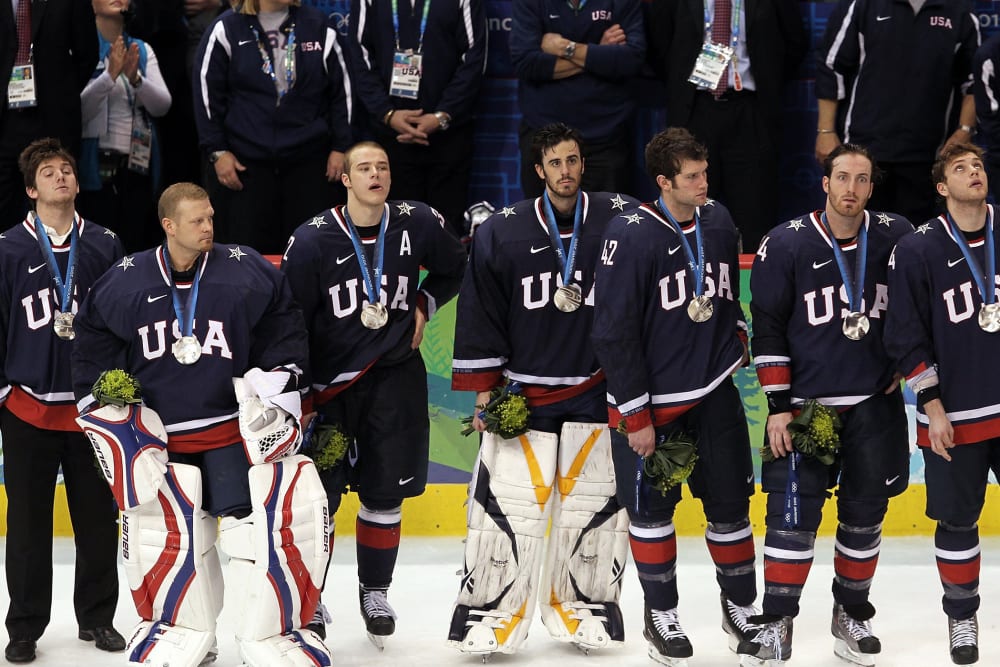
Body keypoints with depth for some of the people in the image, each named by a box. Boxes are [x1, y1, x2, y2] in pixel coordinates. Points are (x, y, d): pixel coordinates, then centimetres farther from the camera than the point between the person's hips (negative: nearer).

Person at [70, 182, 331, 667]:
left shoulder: (248, 274, -7)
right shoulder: (123, 284, -3)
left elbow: (283, 330, 3)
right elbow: (92, 341, 10)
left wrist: (275, 384, -3)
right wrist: (105, 402, 6)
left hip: (235, 431, -2)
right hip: (158, 438, 2)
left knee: (259, 524, -13)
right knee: (163, 532, 5)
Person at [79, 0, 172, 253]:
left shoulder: (143, 50, 11)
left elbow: (162, 106, 1)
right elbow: (78, 109, -12)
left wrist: (135, 78, -16)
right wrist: (110, 75, -23)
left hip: (139, 164, 4)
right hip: (98, 164, -4)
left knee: (135, 245, 3)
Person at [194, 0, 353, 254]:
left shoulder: (318, 26, 6)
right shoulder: (226, 30, 1)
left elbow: (341, 90, 9)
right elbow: (208, 93, 2)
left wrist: (340, 147, 5)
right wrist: (217, 152, -2)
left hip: (310, 159, 1)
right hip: (245, 161, -1)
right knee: (249, 252, 1)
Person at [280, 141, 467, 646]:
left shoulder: (417, 224, -4)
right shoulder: (312, 240, -12)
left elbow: (453, 269, 17)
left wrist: (423, 305, 3)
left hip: (395, 376, 2)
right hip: (329, 381, -2)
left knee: (385, 492, 7)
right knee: (318, 495, -2)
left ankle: (375, 592, 24)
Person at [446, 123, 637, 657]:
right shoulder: (500, 233, -3)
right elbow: (480, 315, 2)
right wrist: (484, 391, 0)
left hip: (598, 389, 1)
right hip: (521, 391, -1)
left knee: (594, 503, 6)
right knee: (507, 504, -5)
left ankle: (581, 608, 21)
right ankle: (491, 614, 6)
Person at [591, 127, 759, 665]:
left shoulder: (718, 221, 0)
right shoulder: (631, 236, -18)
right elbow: (615, 332, -17)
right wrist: (635, 416, -15)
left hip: (714, 393, 5)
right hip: (649, 399, -5)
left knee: (730, 501, 10)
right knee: (652, 506, 7)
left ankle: (741, 606, 25)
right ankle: (660, 614, 22)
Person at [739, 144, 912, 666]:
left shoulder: (896, 238, -3)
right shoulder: (786, 244, -9)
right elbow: (767, 328, -5)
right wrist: (778, 405, -8)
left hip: (875, 403, 2)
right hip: (804, 402, -2)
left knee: (864, 513, 9)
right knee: (793, 512, -8)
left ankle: (851, 615, 25)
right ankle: (777, 624, 1)